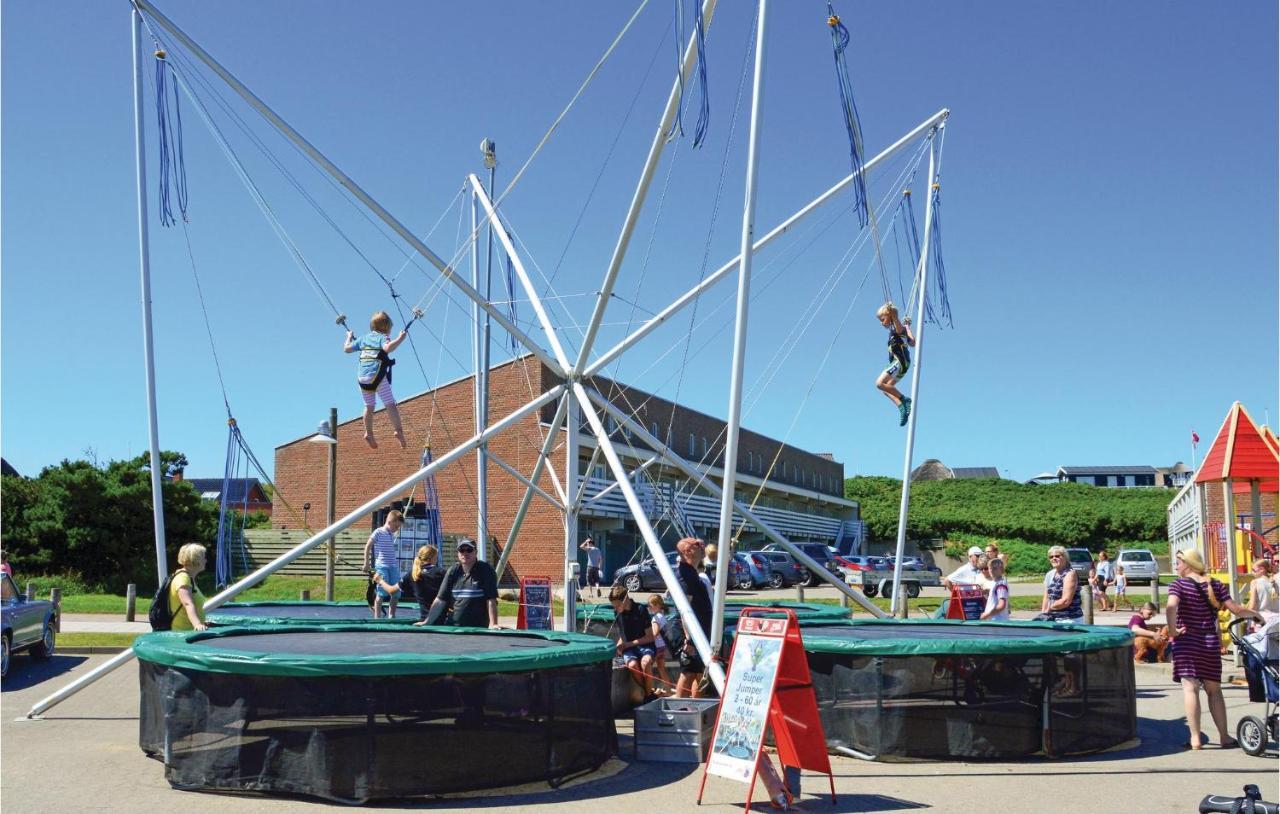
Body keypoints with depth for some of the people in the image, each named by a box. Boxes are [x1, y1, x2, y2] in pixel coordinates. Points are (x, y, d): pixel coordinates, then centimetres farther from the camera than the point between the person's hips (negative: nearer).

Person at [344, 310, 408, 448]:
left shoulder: (364, 338, 19)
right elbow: (388, 348, -22)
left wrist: (349, 337, 41)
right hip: (377, 376, -6)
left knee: (369, 406, 18)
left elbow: (347, 349, 25)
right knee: (390, 404, -6)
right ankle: (398, 431, -18)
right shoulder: (383, 338, 1)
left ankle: (368, 434, 19)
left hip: (361, 378, 6)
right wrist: (400, 339, -14)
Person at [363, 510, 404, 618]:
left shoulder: (392, 535, 13)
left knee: (396, 593, 6)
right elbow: (368, 547, -4)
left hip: (393, 567, 7)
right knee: (381, 593, -6)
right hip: (381, 567, -7)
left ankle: (392, 616, 19)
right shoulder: (378, 532, -6)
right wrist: (366, 563, -5)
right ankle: (377, 617, 2)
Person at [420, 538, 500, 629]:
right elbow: (440, 600, 8)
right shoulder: (453, 571, 8)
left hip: (478, 628, -4)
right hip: (452, 626, 4)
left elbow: (491, 600, -13)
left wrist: (493, 624, -22)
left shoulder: (486, 570, -5)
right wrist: (427, 621, 3)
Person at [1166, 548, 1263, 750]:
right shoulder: (1215, 585, 7)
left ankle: (1195, 738, -8)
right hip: (1210, 642, 4)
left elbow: (1171, 606, -23)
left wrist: (1173, 631, -13)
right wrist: (1254, 613, 20)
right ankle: (1224, 737, 15)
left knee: (1190, 688, -5)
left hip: (1186, 642, -4)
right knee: (1214, 689, 13)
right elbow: (1236, 609, 2)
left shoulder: (1179, 584, -4)